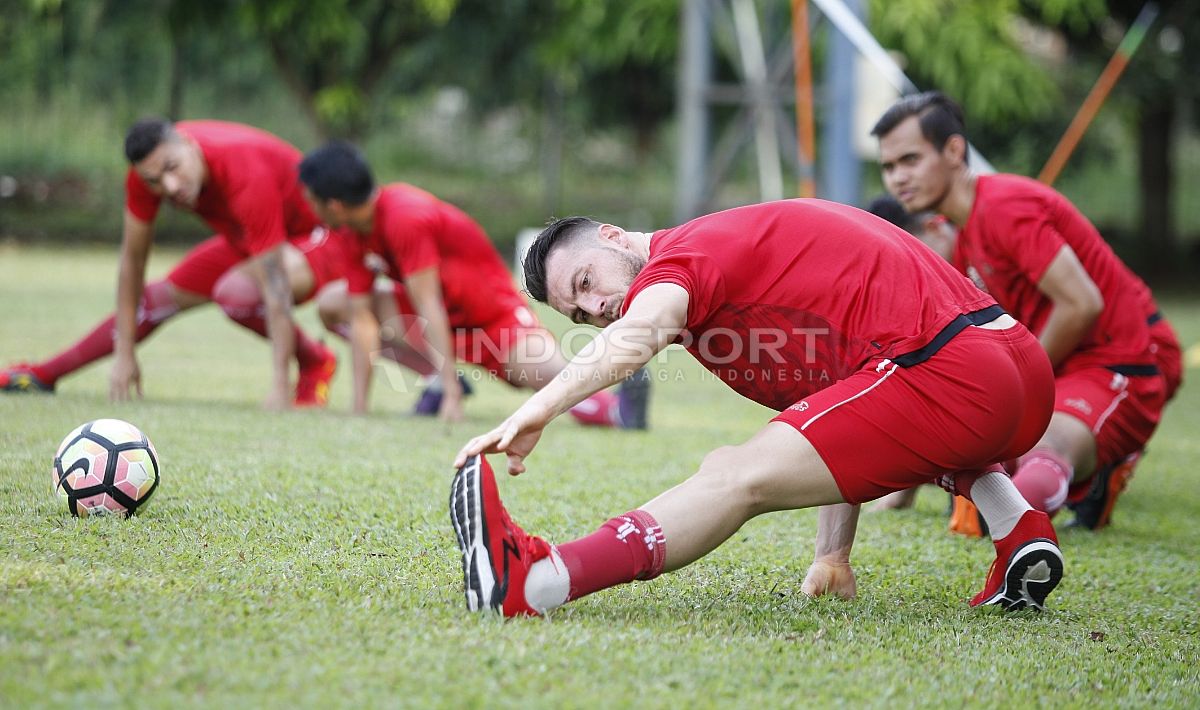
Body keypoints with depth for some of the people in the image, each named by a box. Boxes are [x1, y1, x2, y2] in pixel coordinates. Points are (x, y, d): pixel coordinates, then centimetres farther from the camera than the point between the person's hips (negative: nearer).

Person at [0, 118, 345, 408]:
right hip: (247, 238, 7)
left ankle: (315, 362, -8)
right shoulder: (148, 170, -20)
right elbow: (132, 259, -7)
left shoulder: (247, 178, -40)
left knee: (237, 291, -33)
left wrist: (280, 384, -42)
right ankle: (45, 373, 26)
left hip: (318, 238, -7)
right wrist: (124, 356, -5)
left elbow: (275, 287, -40)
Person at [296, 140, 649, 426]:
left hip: (492, 310, -10)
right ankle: (438, 379, -3)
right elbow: (362, 320, -4)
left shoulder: (404, 217, -26)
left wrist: (452, 396, -30)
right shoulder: (358, 232, -2)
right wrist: (359, 407, -9)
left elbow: (429, 309, -29)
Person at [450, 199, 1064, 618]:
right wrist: (834, 554, 21)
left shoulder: (682, 254, -1)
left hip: (943, 368, -10)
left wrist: (536, 411, -39)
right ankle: (1018, 527, 22)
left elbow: (639, 332, -27)